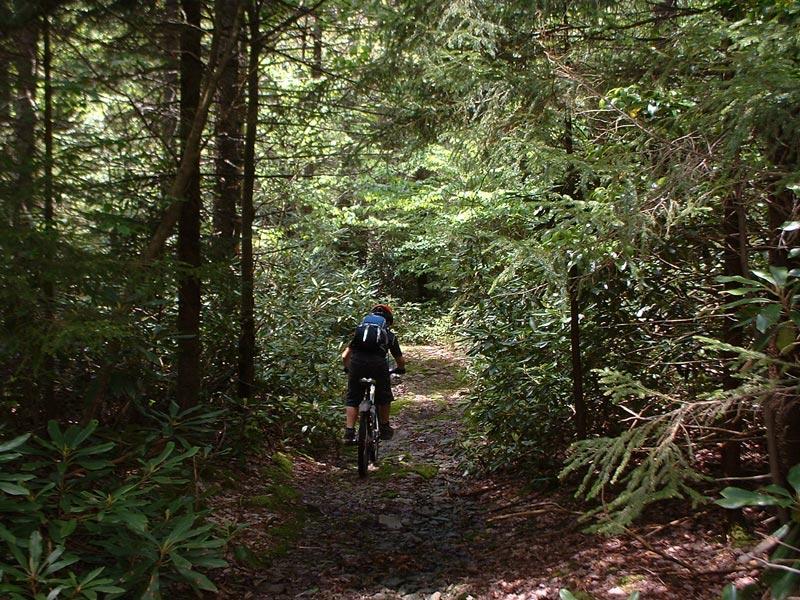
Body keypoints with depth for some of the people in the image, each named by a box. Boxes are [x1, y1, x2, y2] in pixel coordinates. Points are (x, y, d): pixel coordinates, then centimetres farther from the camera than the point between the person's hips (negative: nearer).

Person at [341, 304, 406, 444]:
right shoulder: (390, 335, 24)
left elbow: (345, 356, 24)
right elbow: (400, 360, 29)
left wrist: (348, 368, 42)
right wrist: (400, 369, 50)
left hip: (356, 363, 1)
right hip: (378, 364, -1)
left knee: (352, 399, 17)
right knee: (384, 397, 23)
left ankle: (349, 432, 10)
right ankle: (384, 428, 31)